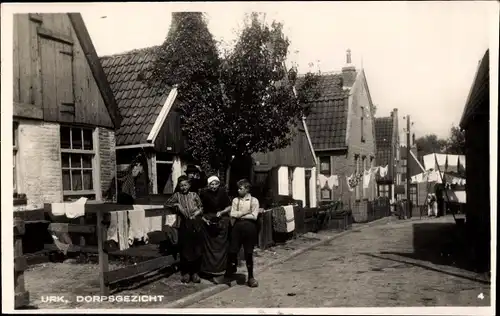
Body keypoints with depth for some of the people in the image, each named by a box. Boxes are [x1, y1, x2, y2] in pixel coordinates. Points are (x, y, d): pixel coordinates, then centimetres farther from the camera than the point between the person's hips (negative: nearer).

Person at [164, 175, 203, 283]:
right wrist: (176, 204, -6)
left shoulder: (194, 195, 7)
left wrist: (197, 213, -9)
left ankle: (195, 273, 10)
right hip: (184, 225, 0)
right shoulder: (177, 195, 7)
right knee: (184, 250, 2)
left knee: (196, 249, 1)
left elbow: (201, 208, 10)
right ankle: (186, 273, 12)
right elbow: (167, 204, 8)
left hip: (195, 225, 0)